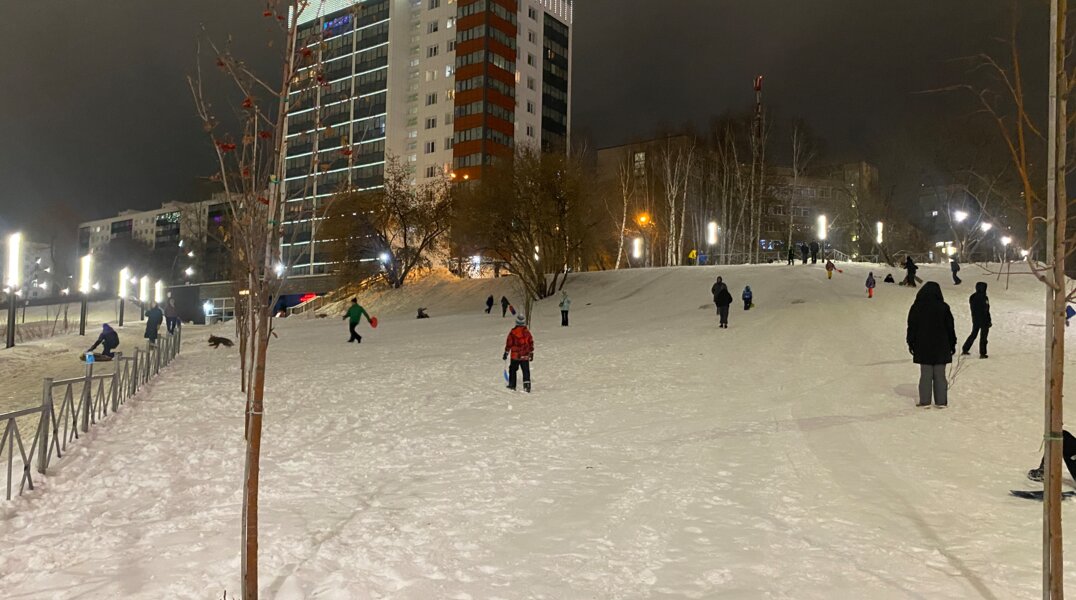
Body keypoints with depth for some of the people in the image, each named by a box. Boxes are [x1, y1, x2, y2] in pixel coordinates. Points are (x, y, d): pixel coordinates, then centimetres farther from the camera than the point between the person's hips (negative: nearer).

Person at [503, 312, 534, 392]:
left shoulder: (513, 332, -10)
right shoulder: (527, 332, 0)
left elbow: (509, 343, -6)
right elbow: (531, 343, 6)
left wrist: (506, 353, 4)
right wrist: (531, 354, 16)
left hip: (515, 356, -2)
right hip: (525, 356, 2)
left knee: (512, 370, 14)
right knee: (526, 371, 5)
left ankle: (512, 385, 19)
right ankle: (527, 385, -7)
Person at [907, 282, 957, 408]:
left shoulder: (916, 307, -3)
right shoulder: (943, 307, -4)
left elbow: (912, 327, 1)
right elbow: (950, 328, 2)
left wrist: (911, 344, 9)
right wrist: (952, 344, 10)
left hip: (923, 347, 0)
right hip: (941, 347, 0)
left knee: (925, 375, 5)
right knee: (940, 375, 6)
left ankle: (924, 401, 4)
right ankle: (941, 401, 8)